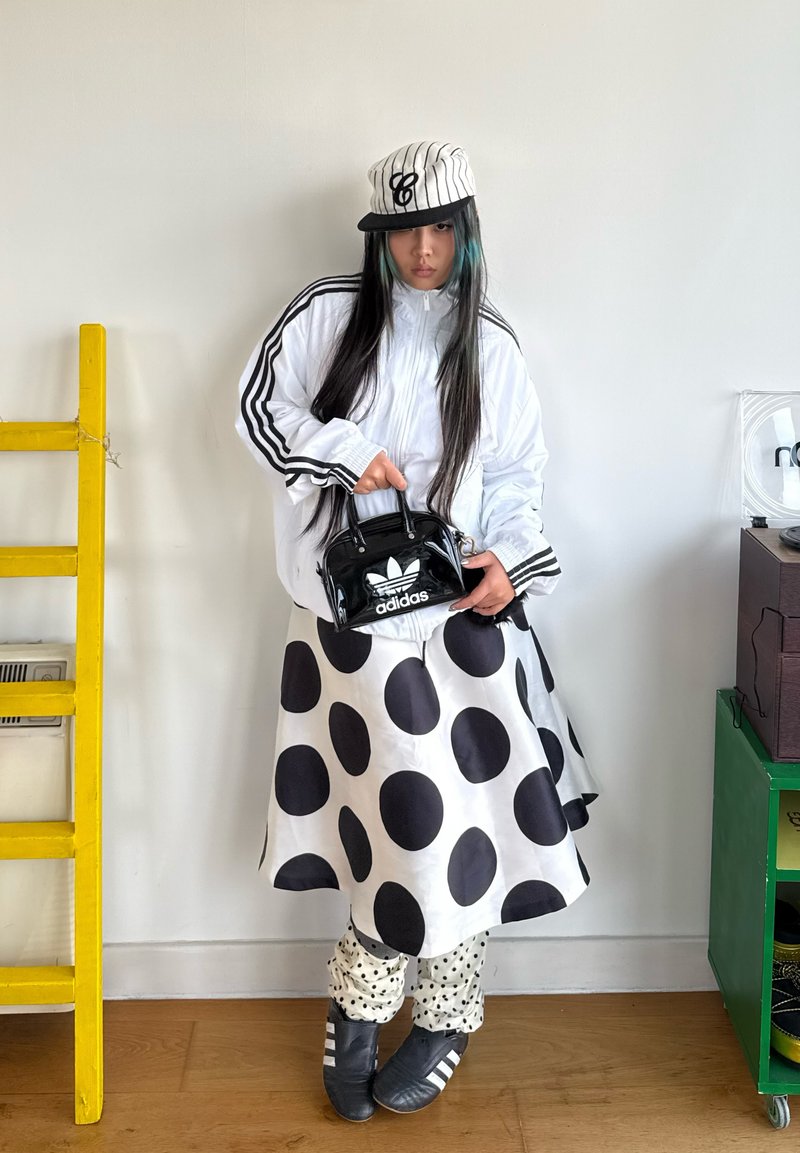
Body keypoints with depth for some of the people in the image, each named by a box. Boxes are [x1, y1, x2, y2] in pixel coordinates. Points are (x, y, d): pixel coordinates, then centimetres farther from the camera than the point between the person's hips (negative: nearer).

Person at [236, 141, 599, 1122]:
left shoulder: (489, 347, 5)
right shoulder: (330, 314, 3)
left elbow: (517, 476, 6)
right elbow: (259, 405, 3)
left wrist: (509, 560, -12)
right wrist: (346, 452, -12)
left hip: (456, 609, 1)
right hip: (351, 609, 0)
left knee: (446, 807, 0)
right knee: (387, 804, 3)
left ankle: (443, 1017, 18)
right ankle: (362, 1012, 22)